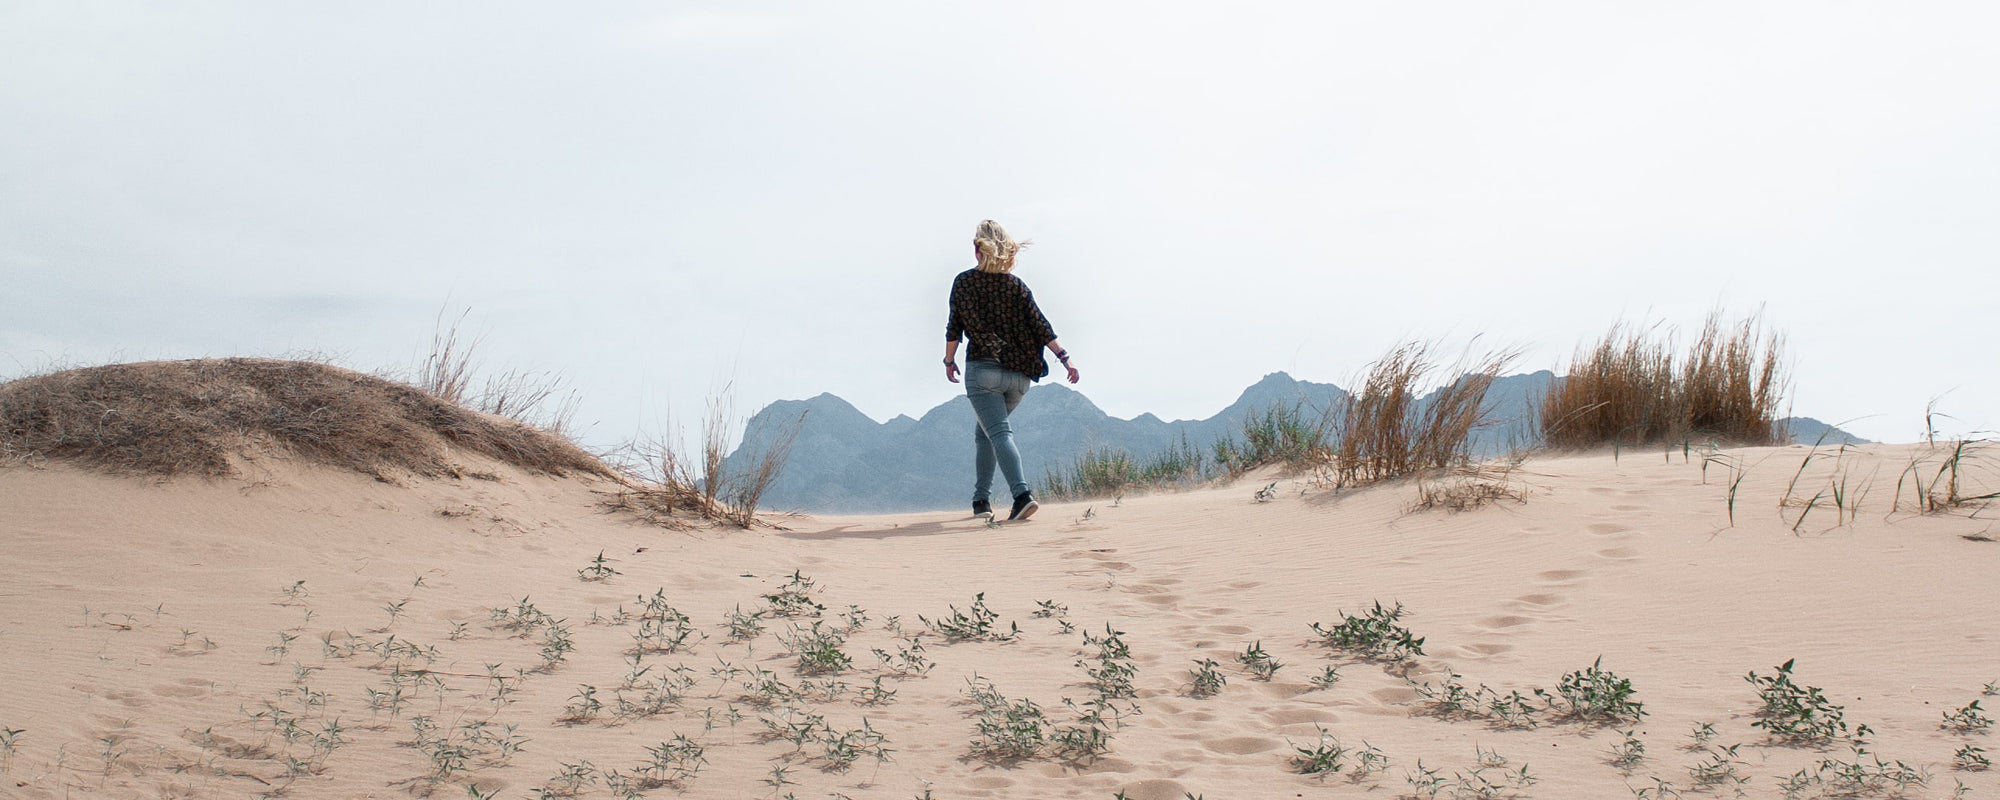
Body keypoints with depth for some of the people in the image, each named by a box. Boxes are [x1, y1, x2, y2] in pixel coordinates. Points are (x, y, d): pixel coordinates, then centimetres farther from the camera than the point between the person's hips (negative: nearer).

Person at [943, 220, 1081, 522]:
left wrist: (949, 361, 15)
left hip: (982, 369, -4)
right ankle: (981, 499, 21)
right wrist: (1064, 356, -2)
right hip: (1019, 374, 4)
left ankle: (1022, 494, -31)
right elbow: (1039, 325, -2)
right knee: (984, 431, 20)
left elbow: (954, 327, 2)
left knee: (999, 432, -10)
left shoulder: (963, 282, -1)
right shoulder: (1016, 285, 5)